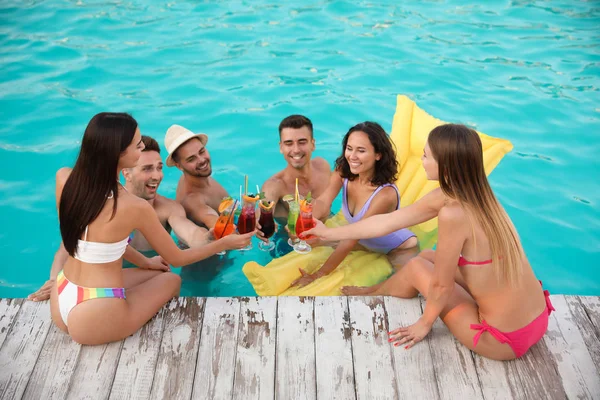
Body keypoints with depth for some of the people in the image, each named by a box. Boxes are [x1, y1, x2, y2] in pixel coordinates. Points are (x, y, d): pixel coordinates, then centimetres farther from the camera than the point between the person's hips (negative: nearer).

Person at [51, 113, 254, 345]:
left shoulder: (63, 178, -6)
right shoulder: (135, 207, -23)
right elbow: (176, 259, -8)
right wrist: (225, 243, 7)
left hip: (60, 304, 6)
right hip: (94, 322, -6)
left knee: (154, 273, 24)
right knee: (171, 280, 20)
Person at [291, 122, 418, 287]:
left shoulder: (385, 194, -35)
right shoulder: (343, 173, -18)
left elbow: (350, 240, -32)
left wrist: (317, 276, -28)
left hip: (400, 250, -5)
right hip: (365, 243, 6)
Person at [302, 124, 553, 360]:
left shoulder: (453, 213, -28)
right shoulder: (473, 194, -1)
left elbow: (442, 285, -15)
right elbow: (387, 222, 5)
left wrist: (425, 323, 6)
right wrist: (330, 233, 13)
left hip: (508, 340, -7)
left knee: (417, 268, 9)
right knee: (428, 259, 17)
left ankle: (372, 294, 40)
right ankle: (377, 291, 44)